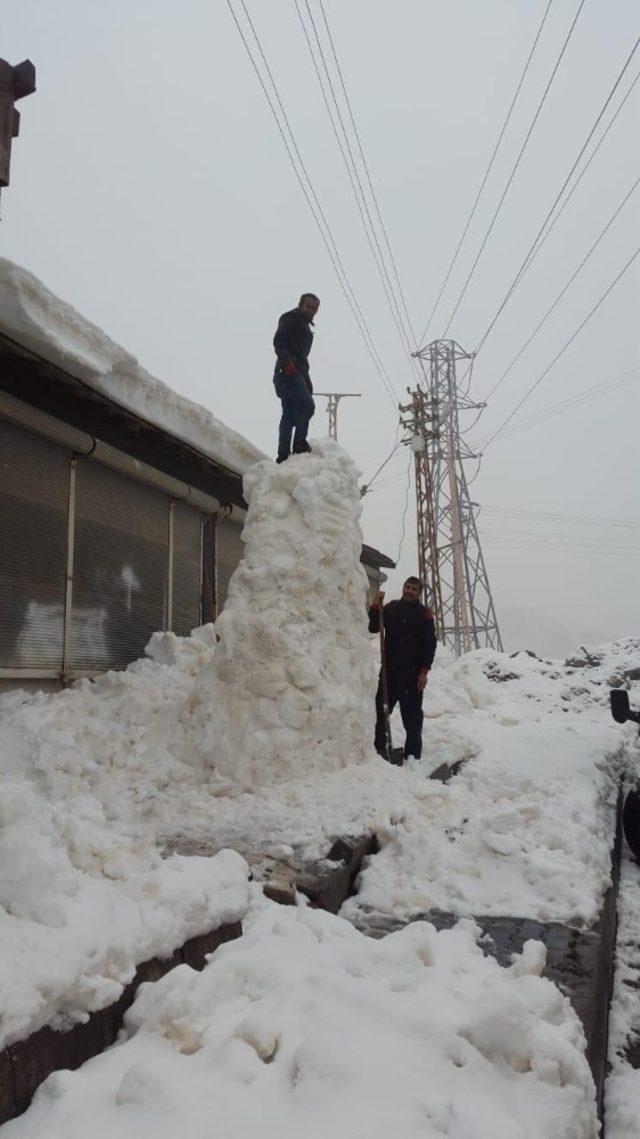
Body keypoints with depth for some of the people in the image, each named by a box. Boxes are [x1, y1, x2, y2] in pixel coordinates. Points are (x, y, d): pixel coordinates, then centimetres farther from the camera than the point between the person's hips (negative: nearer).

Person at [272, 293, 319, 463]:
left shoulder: (305, 326, 30)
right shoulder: (290, 319, 2)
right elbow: (279, 341, -13)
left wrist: (307, 380, 25)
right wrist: (286, 361, -27)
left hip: (298, 373, 10)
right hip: (289, 372, -10)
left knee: (289, 414, 4)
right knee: (307, 405, -23)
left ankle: (283, 454, 2)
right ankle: (300, 444, -22)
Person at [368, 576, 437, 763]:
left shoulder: (424, 614, 1)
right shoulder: (391, 607, 10)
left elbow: (430, 644, -2)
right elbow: (373, 628, 7)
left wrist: (424, 671, -10)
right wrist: (376, 607, -7)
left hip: (413, 672, -3)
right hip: (389, 670, 3)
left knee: (412, 715, 0)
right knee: (381, 708, 5)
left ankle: (412, 753, 8)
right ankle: (378, 746, 16)